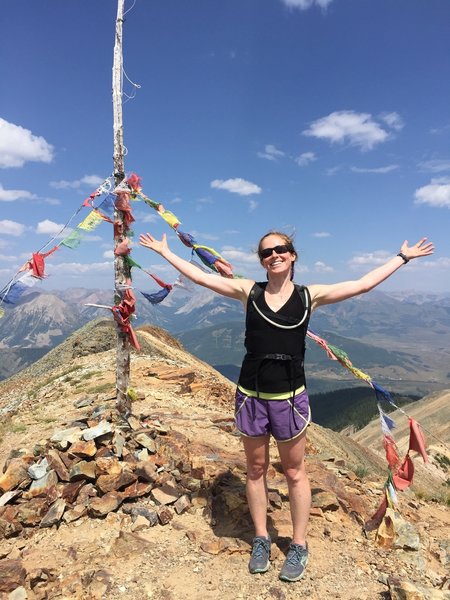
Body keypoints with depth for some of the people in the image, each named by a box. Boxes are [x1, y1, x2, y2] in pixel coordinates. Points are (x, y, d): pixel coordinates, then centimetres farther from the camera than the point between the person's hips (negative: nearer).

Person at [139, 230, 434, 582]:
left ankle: (299, 547, 34)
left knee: (294, 472, 14)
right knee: (256, 469, 16)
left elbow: (364, 284, 2)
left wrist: (402, 257, 8)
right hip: (251, 395, 1)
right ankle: (261, 540, 36)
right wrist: (165, 251, 6)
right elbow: (199, 276, 1)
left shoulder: (309, 295, -2)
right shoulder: (249, 291, -2)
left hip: (290, 396, -1)